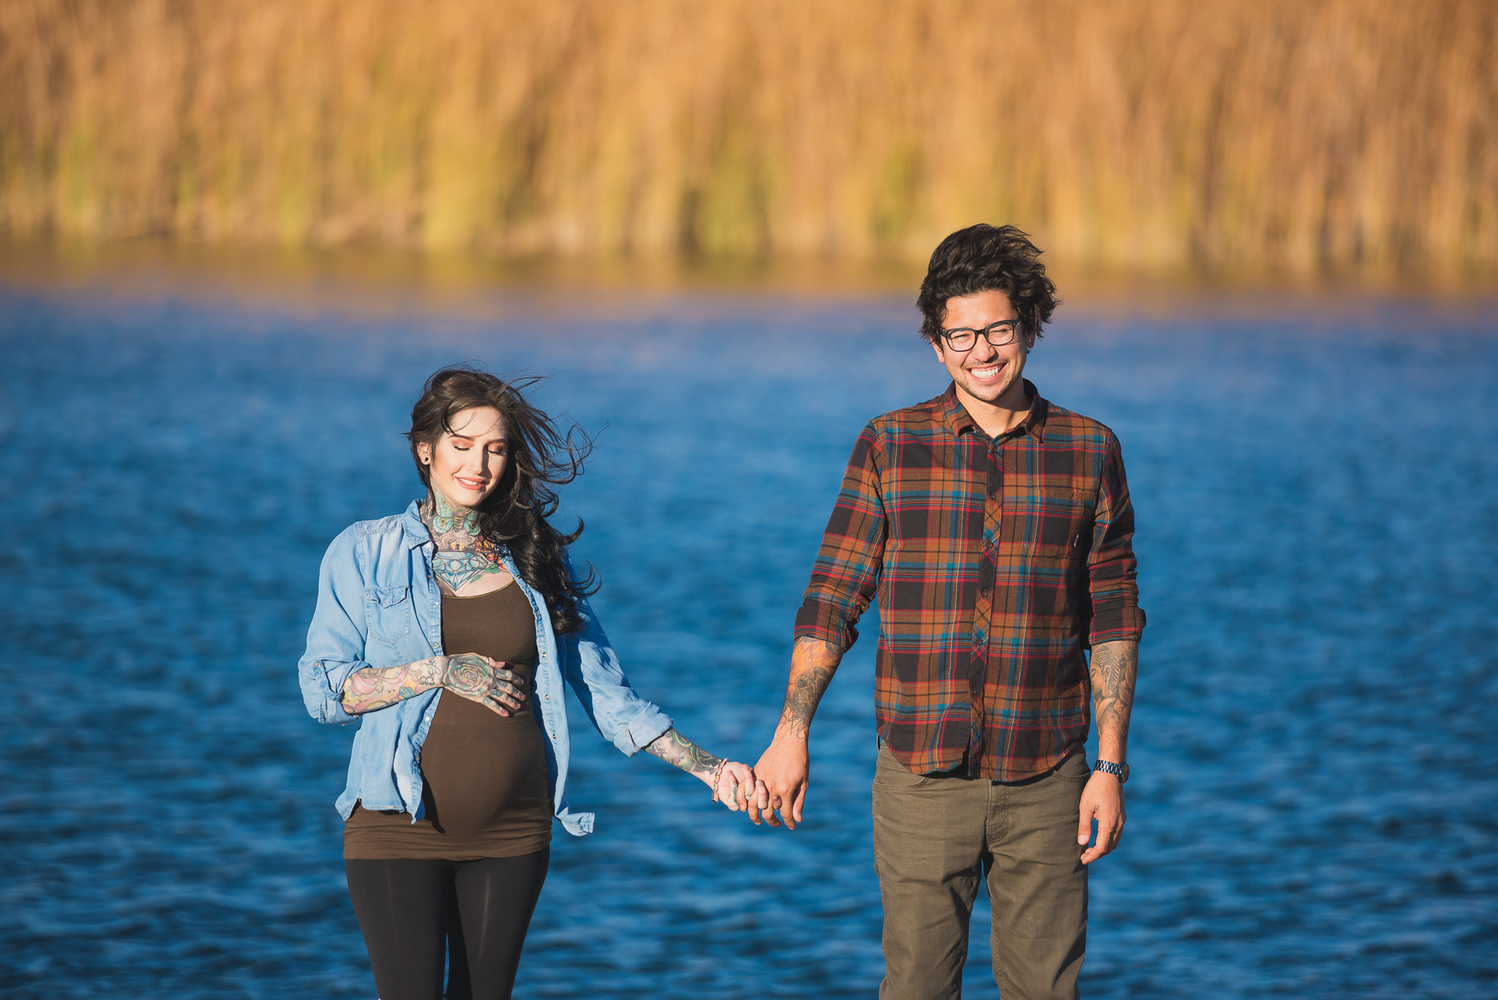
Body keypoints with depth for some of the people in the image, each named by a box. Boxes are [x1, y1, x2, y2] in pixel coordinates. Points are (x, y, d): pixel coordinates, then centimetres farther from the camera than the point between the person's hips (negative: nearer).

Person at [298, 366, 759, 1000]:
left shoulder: (536, 562, 10)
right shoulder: (364, 554, 3)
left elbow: (605, 693, 9)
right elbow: (323, 690, -2)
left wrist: (704, 766, -2)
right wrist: (441, 671, -12)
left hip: (513, 831, 3)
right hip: (401, 826, -3)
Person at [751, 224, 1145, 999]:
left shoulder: (1089, 452, 4)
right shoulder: (888, 448, 3)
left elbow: (1113, 622, 6)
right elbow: (832, 598, 2)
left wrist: (1110, 766, 1)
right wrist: (792, 732, -8)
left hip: (1045, 781, 1)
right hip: (923, 779, 0)